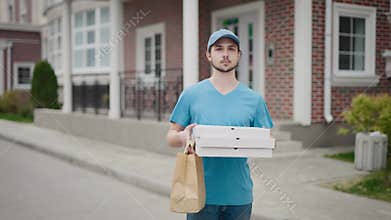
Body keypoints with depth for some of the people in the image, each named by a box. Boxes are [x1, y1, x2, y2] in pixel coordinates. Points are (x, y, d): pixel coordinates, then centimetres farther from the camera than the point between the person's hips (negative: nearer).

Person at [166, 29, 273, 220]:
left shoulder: (254, 99, 5)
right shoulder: (191, 95, 1)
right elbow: (171, 136, 3)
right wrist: (183, 137, -19)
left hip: (240, 195, 2)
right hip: (201, 192, -2)